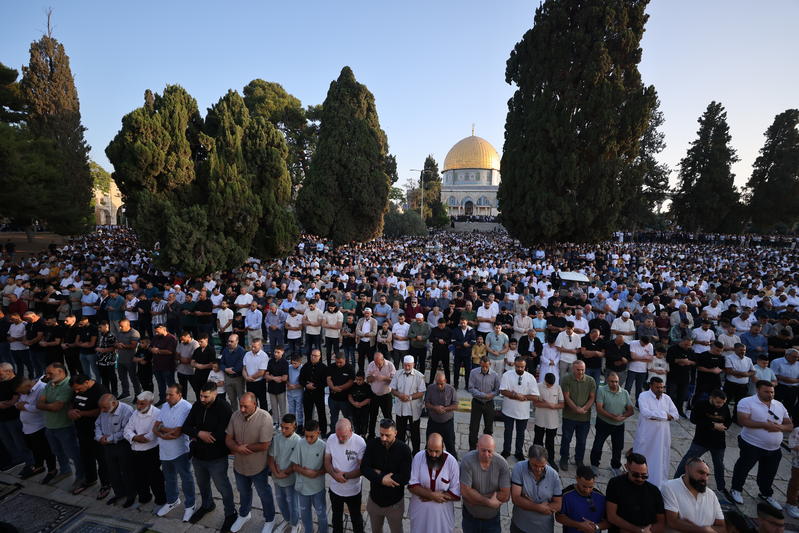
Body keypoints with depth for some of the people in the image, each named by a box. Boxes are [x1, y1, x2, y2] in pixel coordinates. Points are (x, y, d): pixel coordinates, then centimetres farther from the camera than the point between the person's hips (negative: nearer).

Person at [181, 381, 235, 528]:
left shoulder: (224, 408, -25)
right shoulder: (197, 405, -7)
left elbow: (223, 434, -29)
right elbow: (186, 427, -4)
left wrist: (197, 437, -17)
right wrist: (199, 433, -23)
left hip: (217, 457, -6)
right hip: (198, 455, 6)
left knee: (222, 486, 11)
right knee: (202, 483, 28)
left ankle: (230, 513, 34)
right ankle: (206, 505, 55)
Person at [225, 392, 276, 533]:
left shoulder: (264, 418, -29)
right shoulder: (235, 415, -12)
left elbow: (264, 445, -28)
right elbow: (228, 439, -5)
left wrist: (242, 447, -19)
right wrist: (238, 448, -26)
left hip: (258, 467, -4)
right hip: (239, 465, 5)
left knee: (264, 494, 19)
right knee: (243, 492, 29)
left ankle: (269, 520, 43)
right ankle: (244, 514, 57)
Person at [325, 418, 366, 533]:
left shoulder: (360, 442, -24)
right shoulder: (331, 439, -15)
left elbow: (362, 468, -20)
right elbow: (327, 461, -6)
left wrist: (345, 475, -26)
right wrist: (335, 475, -24)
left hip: (353, 490, -3)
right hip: (334, 488, 3)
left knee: (356, 518, 22)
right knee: (336, 516, 28)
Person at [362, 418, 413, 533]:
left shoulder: (404, 449, -21)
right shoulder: (372, 444, -14)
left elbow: (405, 478, -26)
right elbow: (364, 468, -17)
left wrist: (379, 474, -22)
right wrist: (381, 479, -30)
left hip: (395, 501, -2)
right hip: (374, 499, 2)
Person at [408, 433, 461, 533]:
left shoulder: (452, 462, -17)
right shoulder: (418, 457, -15)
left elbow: (456, 494, -15)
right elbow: (412, 486, -13)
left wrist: (429, 497, -17)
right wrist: (432, 495, -23)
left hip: (442, 513, -1)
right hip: (419, 511, 1)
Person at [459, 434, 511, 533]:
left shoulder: (502, 463, -19)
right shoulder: (467, 460, -23)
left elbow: (505, 495, -18)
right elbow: (465, 491, -23)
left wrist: (475, 497, -19)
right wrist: (489, 502, -21)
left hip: (493, 518, 0)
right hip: (470, 516, 0)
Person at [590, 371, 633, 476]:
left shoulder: (625, 393, 0)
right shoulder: (602, 390, -13)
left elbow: (631, 410, 0)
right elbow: (599, 409, -19)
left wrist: (623, 416, -19)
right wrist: (613, 417, -24)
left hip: (619, 425, 3)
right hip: (603, 424, -3)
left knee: (618, 448, 16)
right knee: (597, 446, 3)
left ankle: (615, 467, 39)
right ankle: (594, 465, 26)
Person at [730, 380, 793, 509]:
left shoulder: (779, 405, 5)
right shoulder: (747, 402, -16)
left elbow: (790, 425, 7)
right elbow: (743, 421, -24)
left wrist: (779, 427, -15)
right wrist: (765, 425, -27)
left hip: (774, 449, 6)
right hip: (751, 446, -6)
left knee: (768, 474, 21)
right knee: (743, 468, 9)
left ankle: (766, 494, 43)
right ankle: (736, 490, 27)